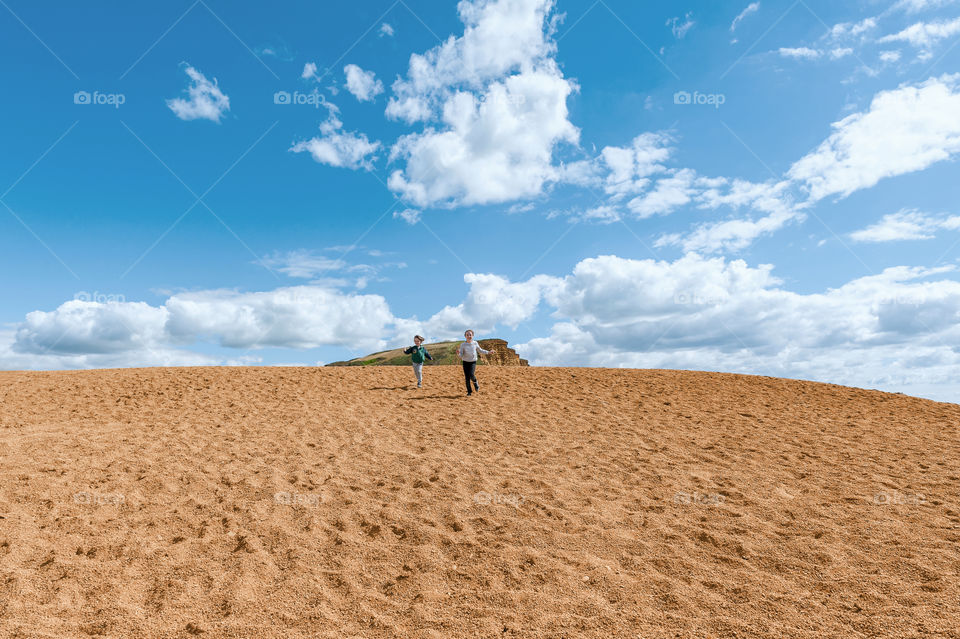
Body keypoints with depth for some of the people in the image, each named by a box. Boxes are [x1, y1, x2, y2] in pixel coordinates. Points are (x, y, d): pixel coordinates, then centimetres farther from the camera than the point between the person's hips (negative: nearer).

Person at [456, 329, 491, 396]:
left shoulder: (475, 343, -2)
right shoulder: (463, 345, -6)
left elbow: (480, 350, 15)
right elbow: (460, 355, -8)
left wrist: (488, 352, 12)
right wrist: (458, 353, -30)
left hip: (473, 362, 0)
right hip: (465, 362, 0)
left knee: (471, 374, -20)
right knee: (467, 377, -2)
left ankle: (475, 383, 12)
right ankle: (469, 391, 10)